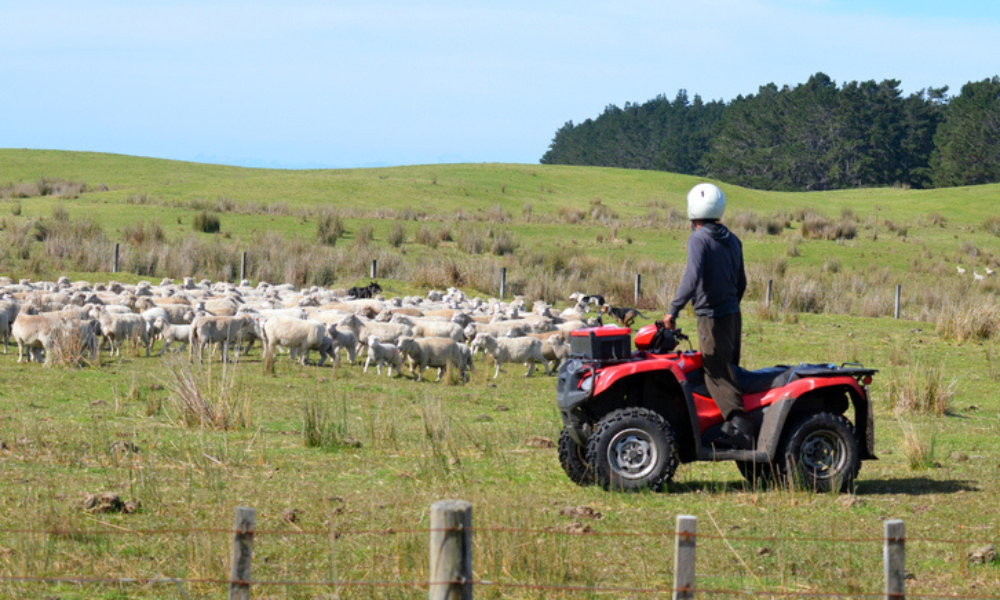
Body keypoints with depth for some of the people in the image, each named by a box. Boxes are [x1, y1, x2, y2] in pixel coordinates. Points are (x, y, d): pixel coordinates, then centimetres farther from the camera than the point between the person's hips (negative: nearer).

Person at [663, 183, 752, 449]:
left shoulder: (699, 239, -12)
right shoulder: (731, 240, 13)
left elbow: (692, 278, -23)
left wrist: (673, 310, -19)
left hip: (712, 317, -8)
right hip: (733, 314, 8)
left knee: (717, 374, -8)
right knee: (729, 370, 14)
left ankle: (739, 422, -20)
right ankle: (736, 422, 10)